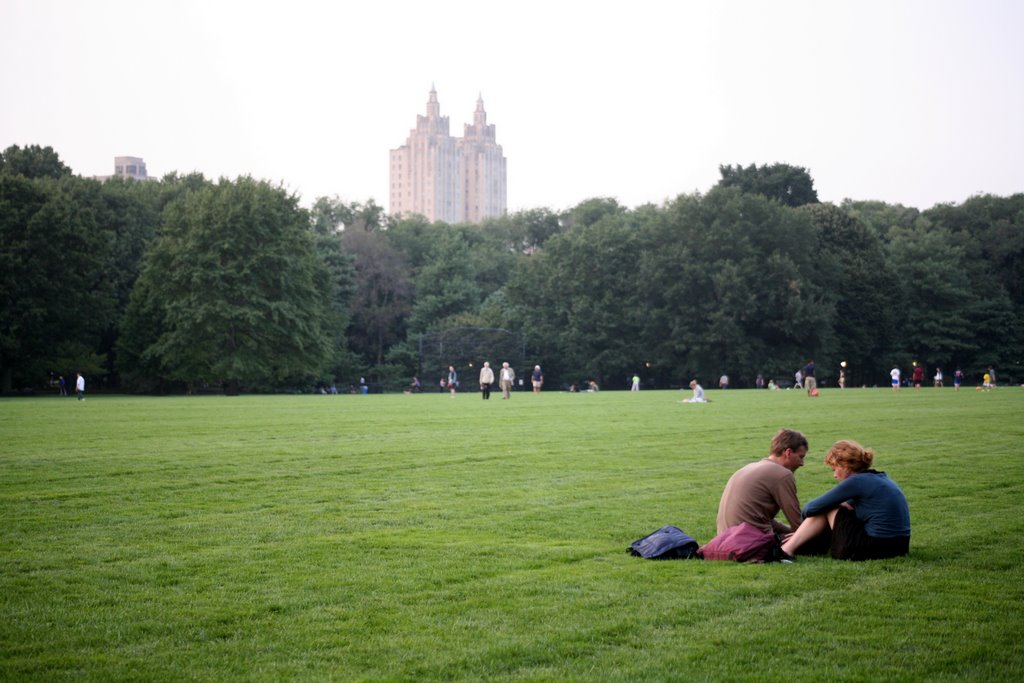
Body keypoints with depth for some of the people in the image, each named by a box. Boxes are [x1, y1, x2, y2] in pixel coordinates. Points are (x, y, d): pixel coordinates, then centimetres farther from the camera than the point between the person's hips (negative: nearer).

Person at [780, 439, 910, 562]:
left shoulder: (857, 482, -11)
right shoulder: (879, 477, 16)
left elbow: (813, 508, -5)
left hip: (874, 549, -9)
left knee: (826, 509, 7)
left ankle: (786, 550, 8)